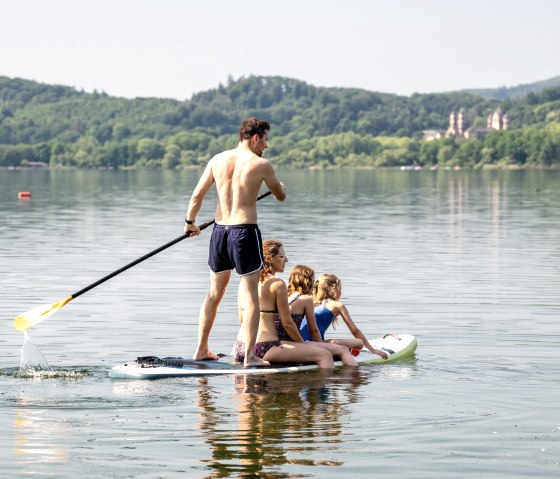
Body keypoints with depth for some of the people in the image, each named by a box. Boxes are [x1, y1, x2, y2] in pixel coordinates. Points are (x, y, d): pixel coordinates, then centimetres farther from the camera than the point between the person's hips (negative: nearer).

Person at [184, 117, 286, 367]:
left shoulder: (218, 160, 5)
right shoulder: (261, 165, -8)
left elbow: (197, 194, 7)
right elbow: (281, 196, 7)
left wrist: (190, 221, 23)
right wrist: (280, 185, 31)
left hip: (219, 231, 5)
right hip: (245, 232, -5)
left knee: (214, 294, 17)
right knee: (250, 295, -1)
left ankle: (201, 349, 22)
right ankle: (249, 355, -4)